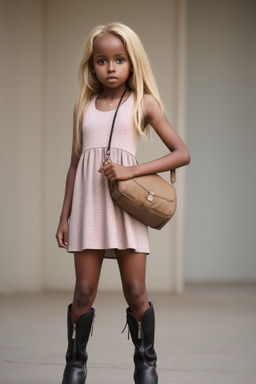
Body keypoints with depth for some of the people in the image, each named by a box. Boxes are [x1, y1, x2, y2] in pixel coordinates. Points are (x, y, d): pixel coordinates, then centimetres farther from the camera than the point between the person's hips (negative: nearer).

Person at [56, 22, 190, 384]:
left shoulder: (144, 103, 4)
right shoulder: (84, 107, 12)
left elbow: (182, 153, -1)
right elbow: (75, 163, 15)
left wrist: (132, 170, -13)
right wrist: (64, 216, 11)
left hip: (126, 203, -2)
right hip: (88, 205, 2)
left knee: (135, 292, -2)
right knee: (84, 291, -1)